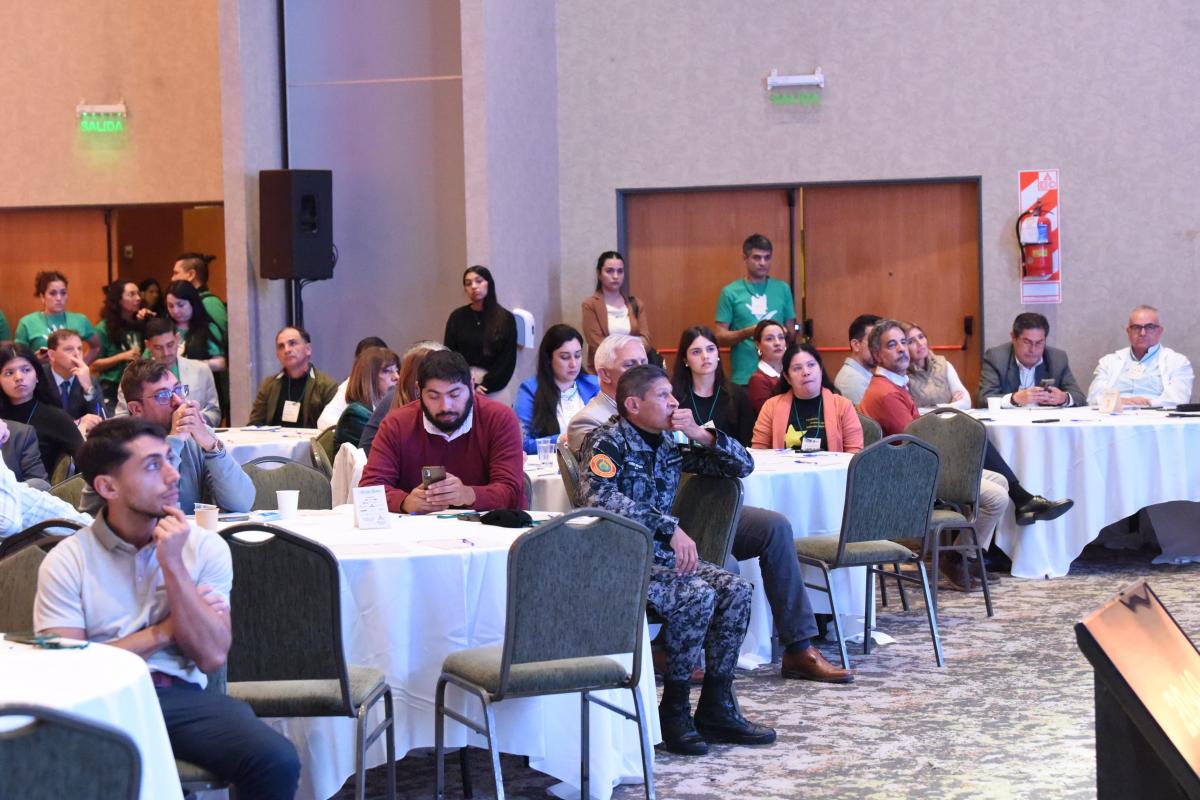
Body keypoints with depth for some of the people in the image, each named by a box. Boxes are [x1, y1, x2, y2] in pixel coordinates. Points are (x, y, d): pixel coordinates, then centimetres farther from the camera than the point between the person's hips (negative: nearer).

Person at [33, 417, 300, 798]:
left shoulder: (205, 548, 8)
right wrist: (162, 633, -2)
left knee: (278, 762, -26)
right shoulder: (67, 561, 2)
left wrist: (173, 565, -7)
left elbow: (212, 655, -1)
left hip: (183, 695, 3)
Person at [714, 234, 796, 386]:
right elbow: (720, 337, 0)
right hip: (744, 378, -2)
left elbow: (791, 332, 15)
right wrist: (749, 332, -17)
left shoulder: (782, 289, 9)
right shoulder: (730, 292, 2)